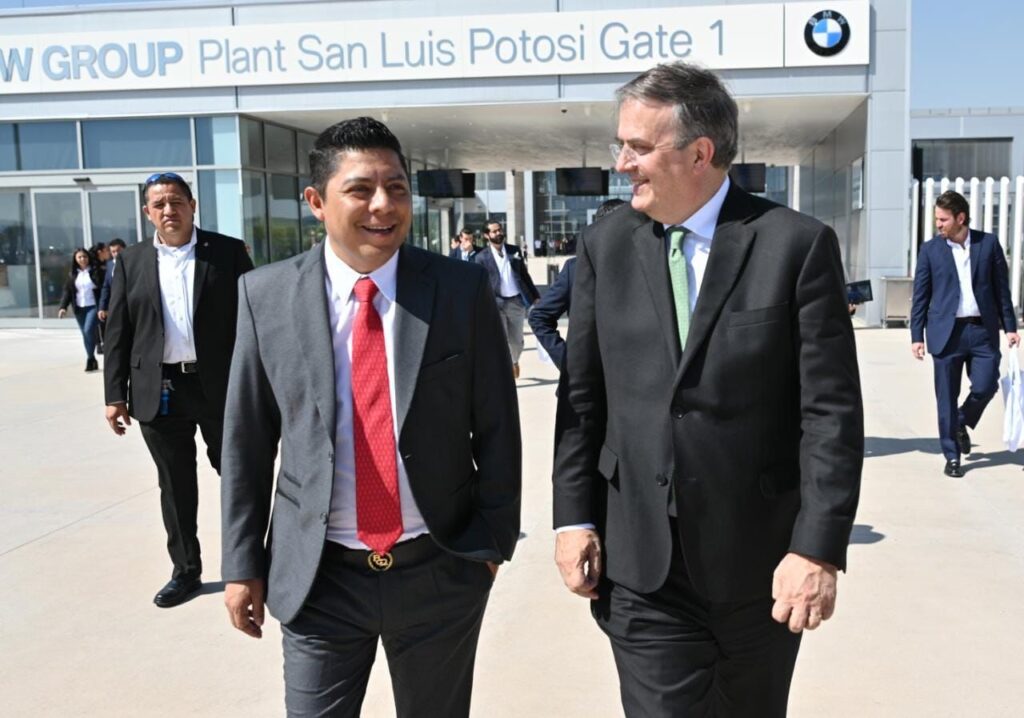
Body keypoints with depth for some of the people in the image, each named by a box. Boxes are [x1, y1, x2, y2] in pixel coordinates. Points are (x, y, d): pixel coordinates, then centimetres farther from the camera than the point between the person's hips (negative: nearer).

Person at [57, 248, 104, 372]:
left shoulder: (96, 271, -2)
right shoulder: (72, 274, 10)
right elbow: (67, 291, 7)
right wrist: (63, 306, -6)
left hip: (93, 306, -5)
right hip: (79, 308, 5)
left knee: (89, 330, -20)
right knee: (85, 334, 7)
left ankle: (90, 359, -8)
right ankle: (92, 360, 16)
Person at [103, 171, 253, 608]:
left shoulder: (228, 252, 1)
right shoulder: (131, 261, 7)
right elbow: (117, 332, 6)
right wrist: (115, 394, 1)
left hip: (220, 387, -2)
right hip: (159, 391, 2)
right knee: (175, 487, 11)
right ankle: (186, 570, 24)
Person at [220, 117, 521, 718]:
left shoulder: (462, 289, -6)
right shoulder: (267, 295, -4)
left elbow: (496, 425, 0)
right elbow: (248, 439, 2)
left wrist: (495, 538, 2)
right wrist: (243, 563, 3)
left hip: (441, 571, 1)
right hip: (316, 576, 0)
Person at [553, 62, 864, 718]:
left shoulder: (798, 244, -7)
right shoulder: (605, 246, 3)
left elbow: (831, 410, -9)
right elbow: (583, 396, 6)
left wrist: (819, 547, -13)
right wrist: (574, 516, 2)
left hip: (760, 564, -1)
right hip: (641, 566, 2)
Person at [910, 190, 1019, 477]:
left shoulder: (988, 243, 4)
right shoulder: (930, 250, 2)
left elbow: (1001, 287, 8)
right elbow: (920, 296, 3)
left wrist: (1009, 326, 4)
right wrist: (916, 336, -1)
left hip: (983, 330, 1)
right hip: (947, 332, -1)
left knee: (985, 386, -5)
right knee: (947, 398, 1)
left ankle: (961, 425, 27)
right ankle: (952, 456, 14)